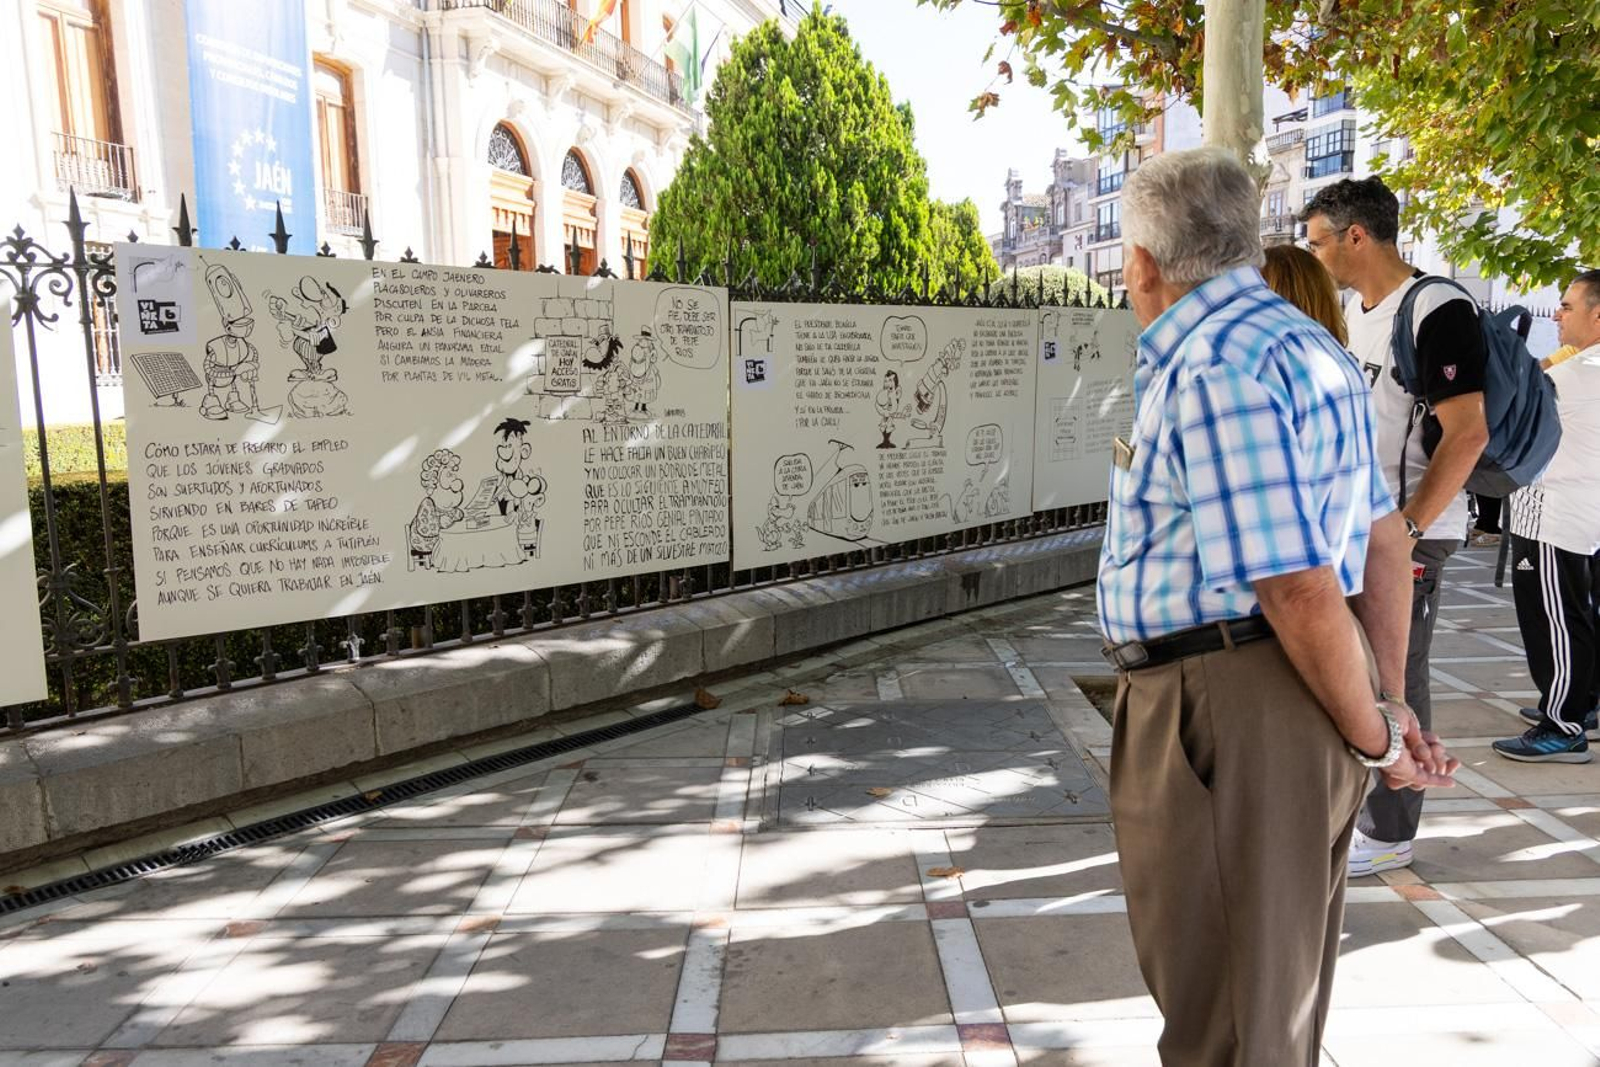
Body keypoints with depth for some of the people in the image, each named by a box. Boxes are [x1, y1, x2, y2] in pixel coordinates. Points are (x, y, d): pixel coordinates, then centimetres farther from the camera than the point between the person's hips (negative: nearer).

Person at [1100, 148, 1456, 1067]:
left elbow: (1298, 586, -23)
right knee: (1278, 981, 26)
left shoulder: (1213, 367, -19)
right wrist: (1390, 702, 18)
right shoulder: (1302, 343, 13)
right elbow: (1384, 537, 15)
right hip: (1297, 693, 10)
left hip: (1231, 707, -10)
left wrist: (1373, 737, -9)